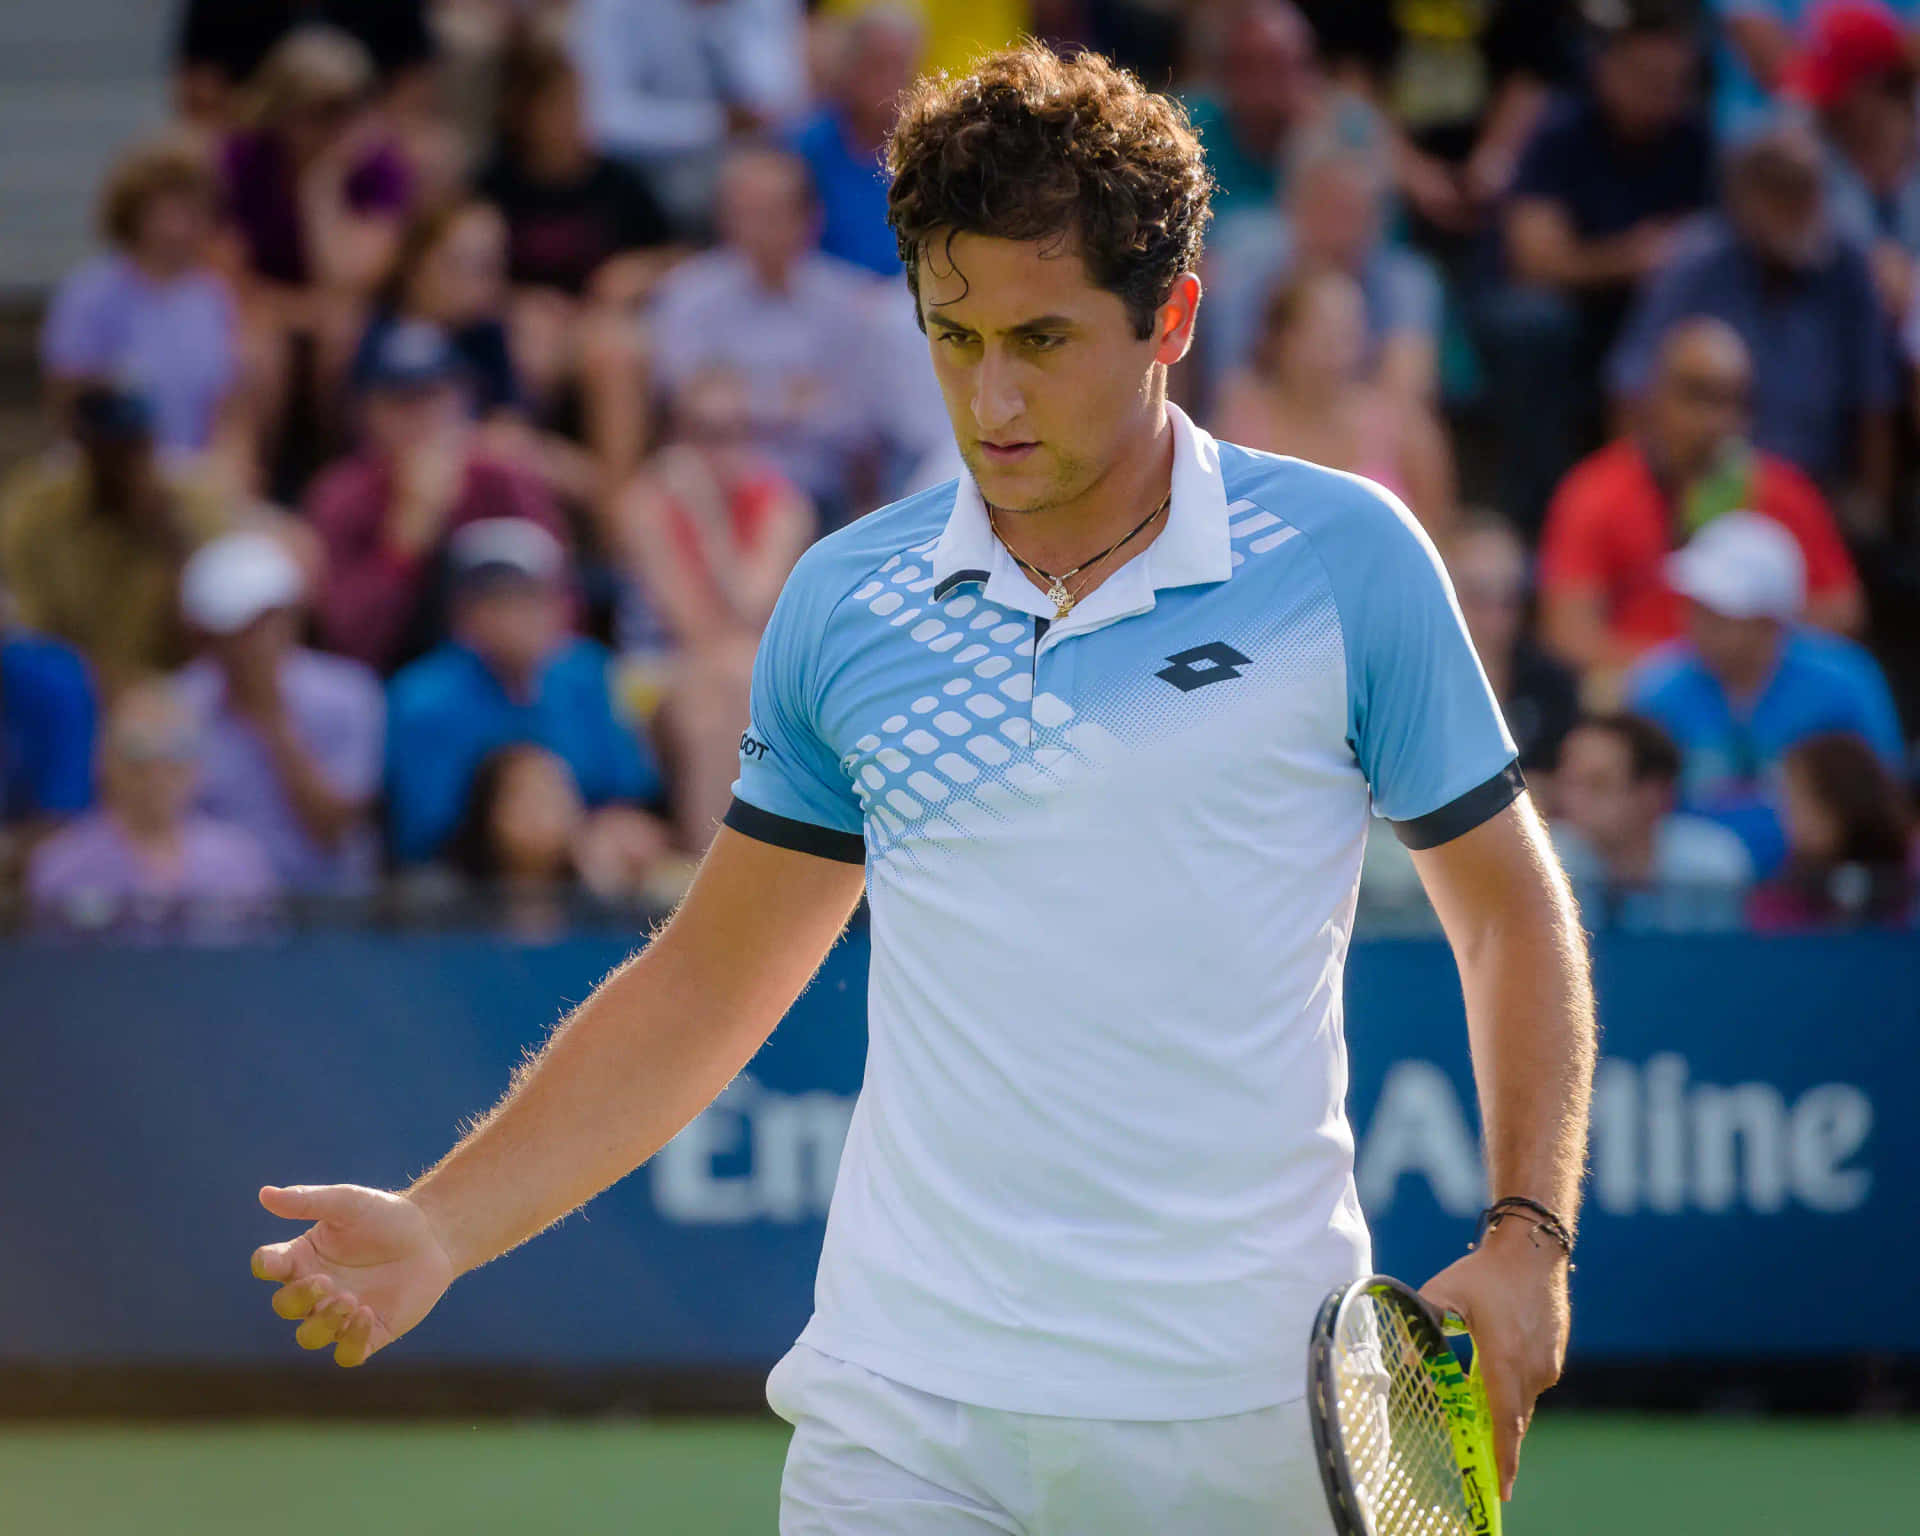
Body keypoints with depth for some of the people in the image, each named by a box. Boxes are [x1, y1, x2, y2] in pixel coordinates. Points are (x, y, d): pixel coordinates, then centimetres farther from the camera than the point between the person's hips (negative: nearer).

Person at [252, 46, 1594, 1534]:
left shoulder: (1347, 560, -1)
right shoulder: (846, 602, 6)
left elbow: (1509, 909, 8)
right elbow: (709, 978, 14)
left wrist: (1526, 1238, -5)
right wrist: (438, 1228, 5)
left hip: (1238, 1417, -2)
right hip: (906, 1410, 2)